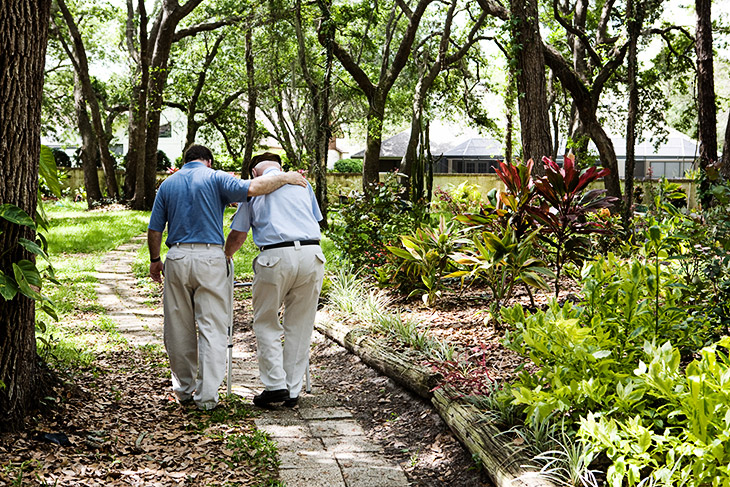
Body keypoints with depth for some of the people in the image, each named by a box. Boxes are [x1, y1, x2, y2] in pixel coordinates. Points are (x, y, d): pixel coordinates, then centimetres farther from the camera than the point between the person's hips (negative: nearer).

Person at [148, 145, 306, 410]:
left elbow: (154, 231, 12)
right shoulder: (215, 178, 2)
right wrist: (285, 177, -4)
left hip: (177, 258, 4)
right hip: (210, 258, -3)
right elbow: (252, 188, -16)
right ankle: (206, 395, -4)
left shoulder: (168, 184, 14)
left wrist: (155, 260, 26)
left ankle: (184, 389, 24)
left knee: (179, 328, 13)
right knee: (212, 327, 0)